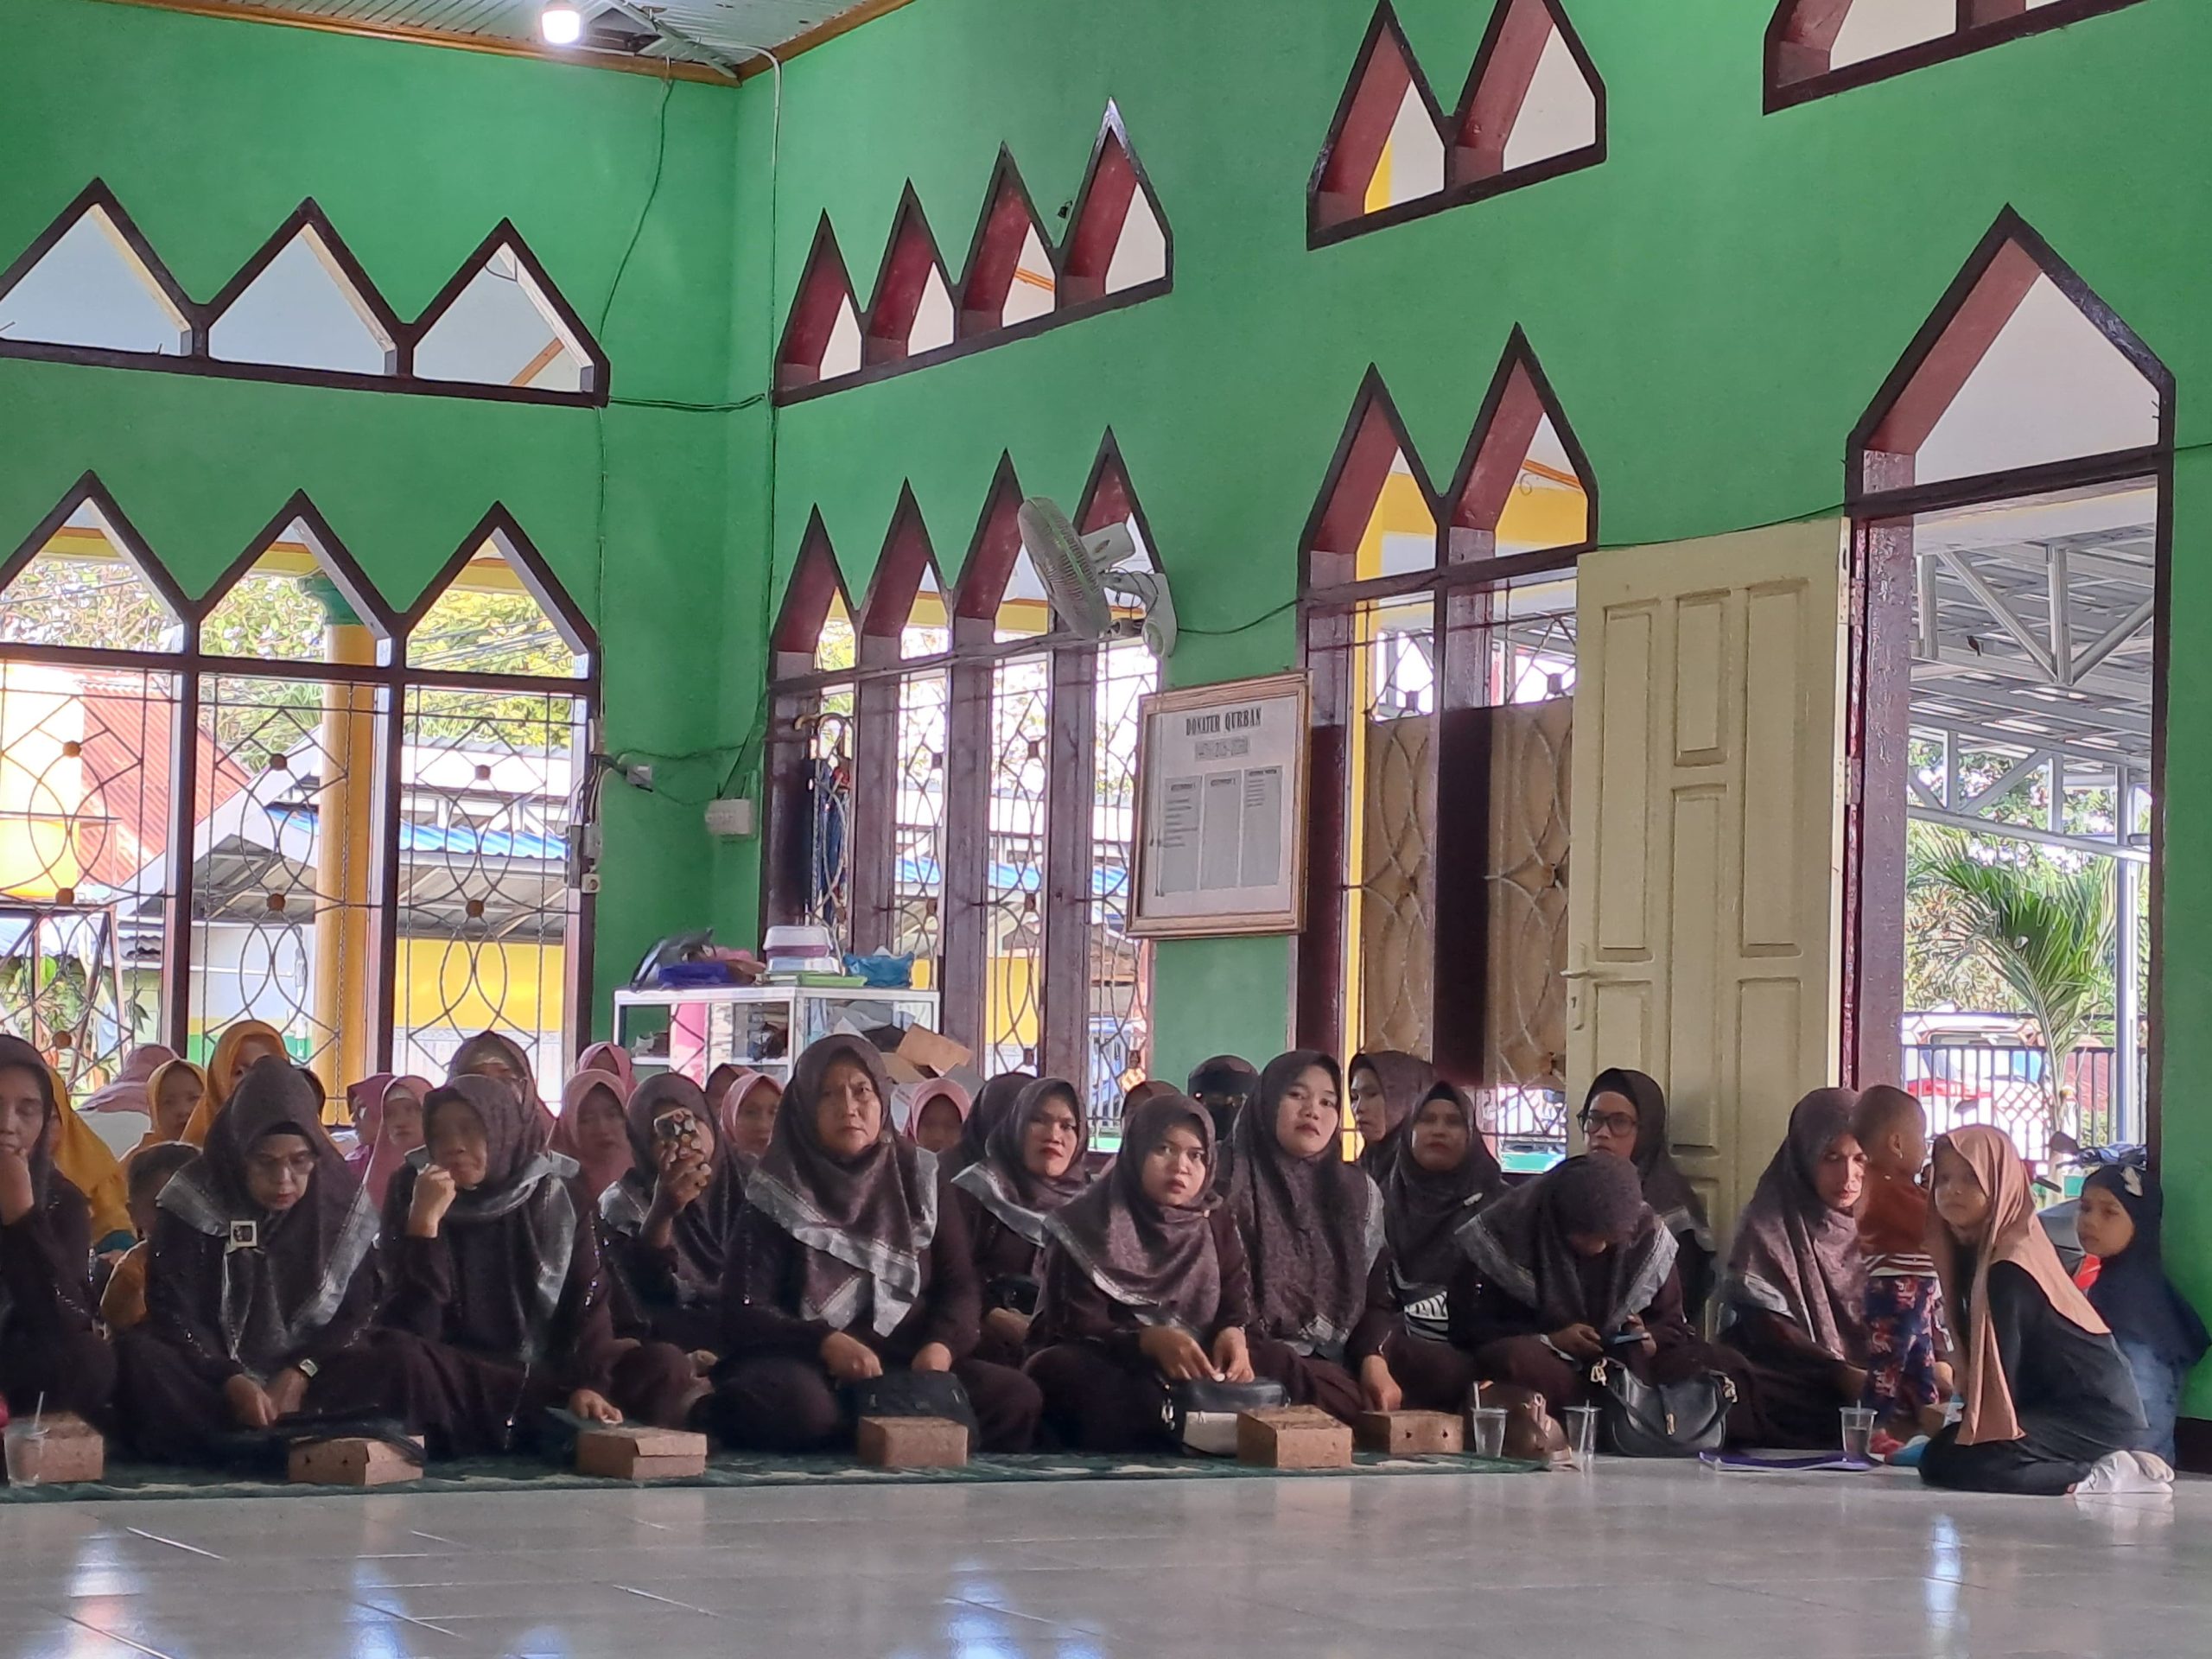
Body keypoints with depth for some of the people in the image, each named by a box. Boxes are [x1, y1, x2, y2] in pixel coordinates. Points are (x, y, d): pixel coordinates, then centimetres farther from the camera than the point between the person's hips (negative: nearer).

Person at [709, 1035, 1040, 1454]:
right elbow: (744, 1309, -5)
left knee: (1016, 1396, -25)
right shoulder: (778, 1193, 2)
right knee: (800, 1404, -40)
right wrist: (827, 1343, -22)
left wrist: (941, 1346, -17)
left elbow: (960, 1286, 7)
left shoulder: (920, 1179, 12)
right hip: (804, 1365, -3)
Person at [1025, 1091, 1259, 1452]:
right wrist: (1151, 1341, -33)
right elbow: (1079, 1325, -14)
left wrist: (1234, 1335, -22)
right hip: (1095, 1365, -3)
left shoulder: (1215, 1222, 11)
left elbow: (1236, 1302, 4)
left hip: (1192, 1373, 3)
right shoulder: (1088, 1223, -6)